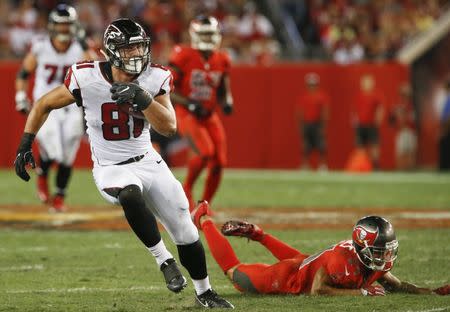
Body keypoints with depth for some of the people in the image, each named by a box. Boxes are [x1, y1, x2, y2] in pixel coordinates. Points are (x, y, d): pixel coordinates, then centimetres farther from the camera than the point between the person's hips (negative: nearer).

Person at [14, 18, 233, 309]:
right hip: (111, 169, -3)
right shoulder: (87, 79, -17)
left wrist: (141, 98, -32)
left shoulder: (154, 79, -10)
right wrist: (25, 146, -8)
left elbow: (169, 127, -18)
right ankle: (164, 260, -21)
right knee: (132, 196, -39)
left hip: (149, 162, 3)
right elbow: (44, 105, -4)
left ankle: (204, 293, 28)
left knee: (186, 233, 5)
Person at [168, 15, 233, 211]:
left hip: (210, 116, 5)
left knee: (218, 163, -4)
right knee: (206, 152, -27)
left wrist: (227, 102, -6)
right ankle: (187, 190, -1)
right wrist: (189, 104, -21)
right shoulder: (183, 57, -11)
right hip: (186, 115, -5)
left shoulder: (221, 61, 4)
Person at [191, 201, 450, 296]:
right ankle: (204, 220, 30)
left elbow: (397, 286, -4)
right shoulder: (343, 258, -40)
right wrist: (361, 292, -42)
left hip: (305, 265, 7)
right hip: (287, 278, -7)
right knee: (237, 274, 13)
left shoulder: (376, 263, -17)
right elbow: (318, 291, -40)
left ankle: (257, 234, 50)